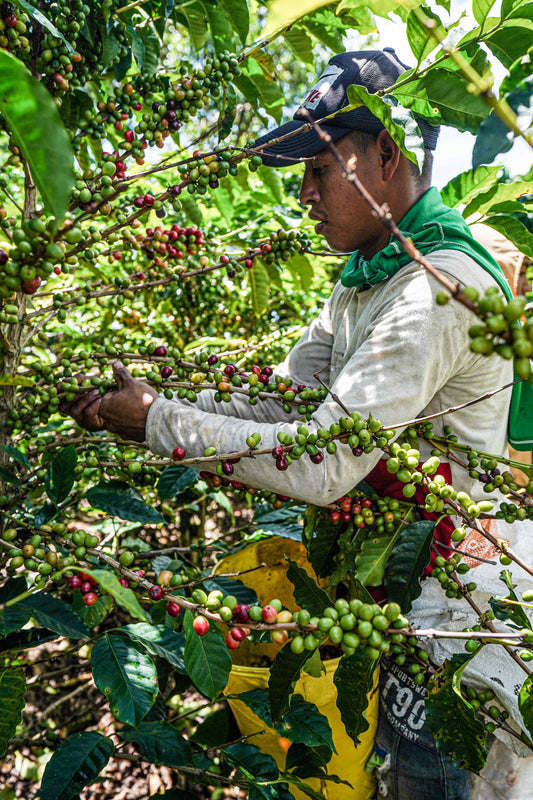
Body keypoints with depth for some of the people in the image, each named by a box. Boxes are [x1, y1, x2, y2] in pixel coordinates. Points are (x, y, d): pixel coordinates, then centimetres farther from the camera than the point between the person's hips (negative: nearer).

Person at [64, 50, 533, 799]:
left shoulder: (440, 286, -25)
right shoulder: (364, 277, 7)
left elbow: (324, 465, -30)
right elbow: (282, 402, 5)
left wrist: (158, 422, -21)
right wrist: (155, 405, -6)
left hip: (450, 612, -8)